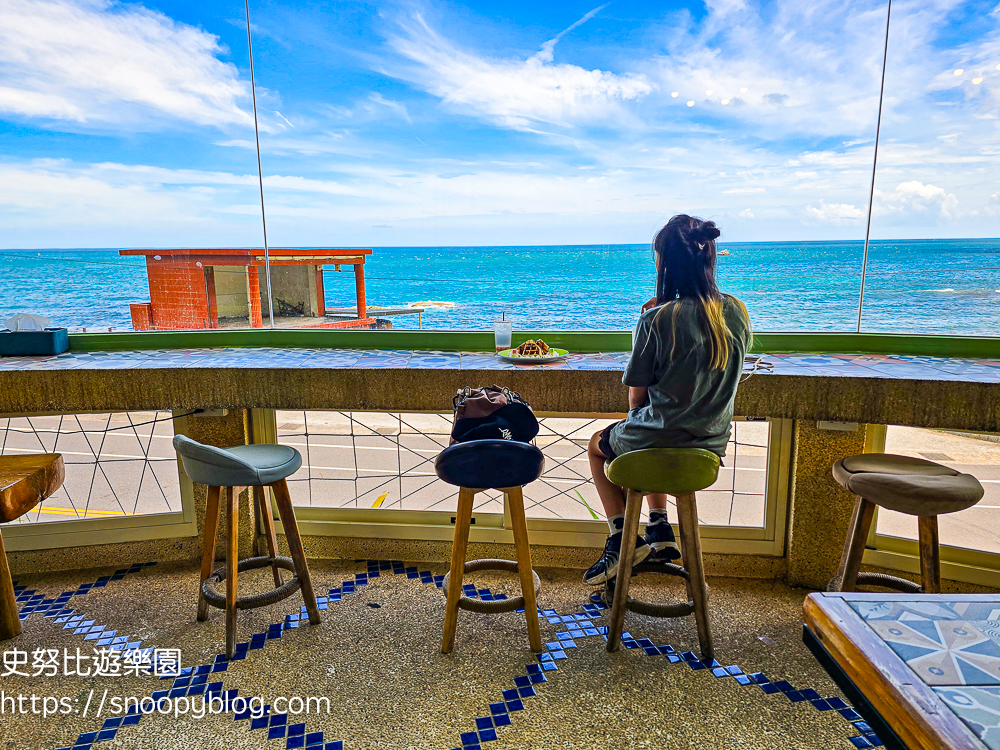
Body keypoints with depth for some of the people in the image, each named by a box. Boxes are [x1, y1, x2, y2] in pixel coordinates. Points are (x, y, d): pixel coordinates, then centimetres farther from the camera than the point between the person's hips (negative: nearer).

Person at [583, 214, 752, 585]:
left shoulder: (657, 320, -21)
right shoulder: (736, 311, -4)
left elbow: (636, 397, -12)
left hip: (659, 447, -6)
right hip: (712, 444, 6)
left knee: (597, 444, 27)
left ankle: (621, 539, 17)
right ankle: (659, 530, 31)